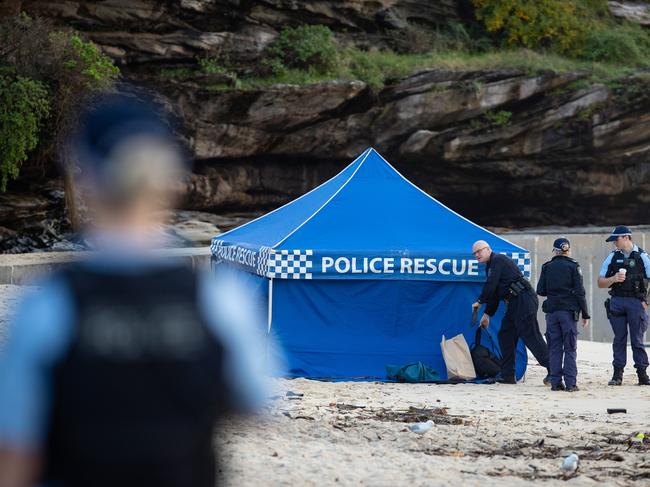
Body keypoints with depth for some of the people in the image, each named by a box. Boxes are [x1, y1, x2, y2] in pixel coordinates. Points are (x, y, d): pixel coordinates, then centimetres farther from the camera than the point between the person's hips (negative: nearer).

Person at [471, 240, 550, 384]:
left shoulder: (498, 260, -7)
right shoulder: (490, 266, 24)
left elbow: (491, 285, -13)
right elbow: (494, 294, 29)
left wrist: (480, 302, 0)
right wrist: (487, 314, 26)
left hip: (524, 300, -11)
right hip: (515, 303, 11)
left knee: (531, 337, -14)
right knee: (505, 335, 11)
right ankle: (507, 375, 12)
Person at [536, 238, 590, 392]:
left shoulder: (547, 267, 4)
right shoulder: (573, 267, -4)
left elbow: (540, 291, 4)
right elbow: (579, 292, -6)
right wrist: (585, 314, -1)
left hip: (551, 311, 2)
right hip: (569, 310, -2)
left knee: (554, 348, 7)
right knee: (570, 348, 1)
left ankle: (556, 382, 3)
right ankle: (570, 383, -4)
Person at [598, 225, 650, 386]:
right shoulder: (612, 257, 11)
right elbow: (600, 282, 10)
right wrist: (613, 279, -10)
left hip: (636, 302, -3)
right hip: (617, 302, 3)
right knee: (619, 338, 3)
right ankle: (617, 374, 5)